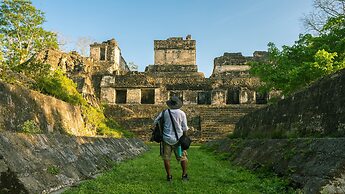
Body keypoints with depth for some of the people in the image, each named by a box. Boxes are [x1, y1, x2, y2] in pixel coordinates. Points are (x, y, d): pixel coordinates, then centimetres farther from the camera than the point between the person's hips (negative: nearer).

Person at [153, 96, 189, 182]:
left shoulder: (164, 112, -1)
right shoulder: (181, 113, -5)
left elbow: (155, 122, 5)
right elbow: (185, 128, -2)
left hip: (167, 138, 1)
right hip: (178, 138, -1)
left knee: (166, 158, 11)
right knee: (183, 157, 13)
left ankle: (169, 176, 16)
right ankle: (184, 175, 20)